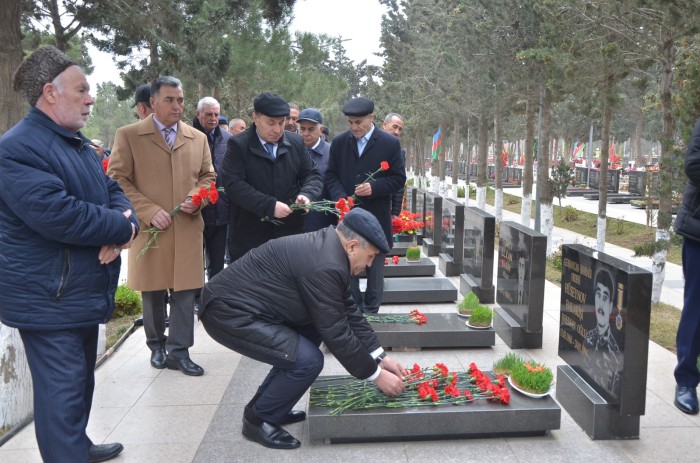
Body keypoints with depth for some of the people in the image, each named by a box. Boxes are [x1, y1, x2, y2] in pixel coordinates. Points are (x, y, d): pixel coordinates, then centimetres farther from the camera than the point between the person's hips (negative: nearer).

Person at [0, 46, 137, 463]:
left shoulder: (79, 143, 14)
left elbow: (113, 191, 12)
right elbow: (58, 215, -30)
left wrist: (125, 225, -12)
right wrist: (121, 227, -16)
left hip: (83, 289, 10)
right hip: (49, 298, -10)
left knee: (81, 381, 23)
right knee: (63, 392, -3)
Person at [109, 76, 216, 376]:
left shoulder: (198, 138, 11)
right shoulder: (128, 136, 0)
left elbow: (208, 176, 17)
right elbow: (117, 180, -5)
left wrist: (197, 197, -5)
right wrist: (149, 212, -13)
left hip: (187, 230, 2)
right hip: (149, 229, -2)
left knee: (185, 292, 1)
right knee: (152, 293, 10)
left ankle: (178, 351, 12)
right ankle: (157, 347, 28)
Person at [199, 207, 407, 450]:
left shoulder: (328, 247, 7)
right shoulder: (325, 266, -24)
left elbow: (349, 312, 13)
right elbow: (337, 334, -18)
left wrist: (381, 358, 13)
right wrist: (376, 375, -6)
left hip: (238, 299, 11)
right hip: (229, 311, -11)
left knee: (312, 333, 18)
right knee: (307, 360, -16)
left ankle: (264, 407, 25)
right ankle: (258, 420, 6)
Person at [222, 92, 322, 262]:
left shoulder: (296, 143, 7)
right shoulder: (238, 145, -6)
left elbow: (312, 175, 10)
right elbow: (234, 185, -16)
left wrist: (307, 194, -14)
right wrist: (270, 206, -24)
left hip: (290, 233, 4)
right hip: (249, 236, -3)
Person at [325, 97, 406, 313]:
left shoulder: (390, 143, -6)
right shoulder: (339, 142, 2)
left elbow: (399, 178, -4)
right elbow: (331, 175, 5)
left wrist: (374, 187, -20)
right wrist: (340, 197, -14)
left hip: (376, 217, -2)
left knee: (375, 269, 11)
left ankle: (371, 312, 24)